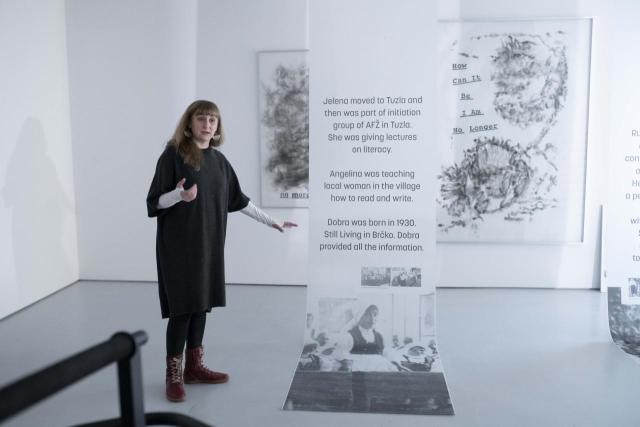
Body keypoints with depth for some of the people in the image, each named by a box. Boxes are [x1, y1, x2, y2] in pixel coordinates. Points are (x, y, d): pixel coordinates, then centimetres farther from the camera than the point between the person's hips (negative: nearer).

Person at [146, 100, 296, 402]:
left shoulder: (219, 160, 9)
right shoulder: (173, 155, -8)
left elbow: (238, 199, 18)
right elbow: (154, 202, -10)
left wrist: (271, 222, 20)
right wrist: (179, 195, -31)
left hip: (209, 243, 6)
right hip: (179, 243, -6)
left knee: (202, 303, 10)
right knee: (182, 307, -5)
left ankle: (194, 366, 23)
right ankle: (174, 375, 7)